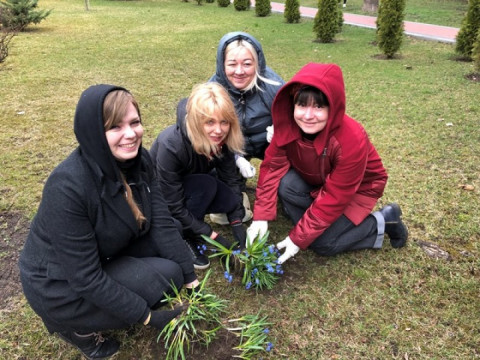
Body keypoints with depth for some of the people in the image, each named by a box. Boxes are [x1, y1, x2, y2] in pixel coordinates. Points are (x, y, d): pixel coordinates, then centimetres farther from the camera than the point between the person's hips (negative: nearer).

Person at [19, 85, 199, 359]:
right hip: (61, 285, -7)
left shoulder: (139, 160, -13)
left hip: (106, 256, 7)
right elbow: (86, 279, -28)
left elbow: (162, 223, -10)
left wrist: (191, 280, -13)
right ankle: (79, 325, 3)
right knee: (167, 276, -17)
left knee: (171, 235, -6)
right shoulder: (68, 187, -33)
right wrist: (147, 316, -23)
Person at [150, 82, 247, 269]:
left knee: (233, 199, -19)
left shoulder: (221, 139, -21)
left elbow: (230, 179, -12)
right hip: (159, 195, -5)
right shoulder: (170, 145, -37)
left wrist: (237, 222, -21)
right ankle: (185, 240, -12)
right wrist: (213, 236, -31)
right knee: (206, 185, -33)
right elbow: (174, 208, -32)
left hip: (192, 184, 5)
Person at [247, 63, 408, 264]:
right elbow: (273, 166, -18)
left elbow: (334, 198, -31)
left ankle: (381, 222, 4)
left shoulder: (351, 141, -37)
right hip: (316, 181, 4)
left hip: (357, 189, -4)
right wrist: (261, 216, -25)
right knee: (285, 184, -26)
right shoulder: (288, 127, -24)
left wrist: (299, 238, -28)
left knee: (322, 243, -15)